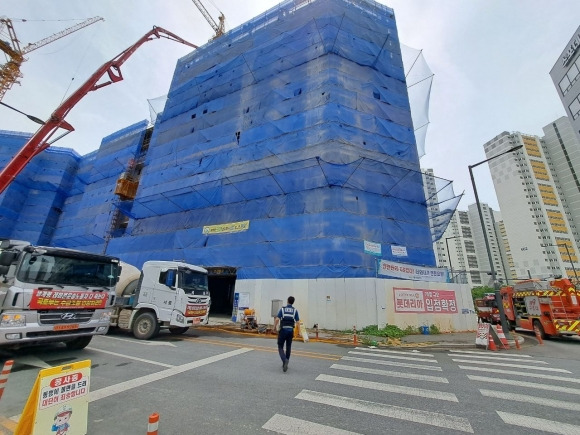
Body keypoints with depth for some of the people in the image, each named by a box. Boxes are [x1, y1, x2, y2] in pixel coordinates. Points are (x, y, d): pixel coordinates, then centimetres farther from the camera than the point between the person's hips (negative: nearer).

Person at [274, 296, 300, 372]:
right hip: (290, 331, 2)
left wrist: (274, 327, 7)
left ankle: (284, 360, -15)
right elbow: (298, 322, -2)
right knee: (288, 348, 19)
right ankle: (285, 363, 25)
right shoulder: (295, 310, 4)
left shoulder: (282, 309, 0)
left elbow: (277, 319, -9)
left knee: (280, 347, 8)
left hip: (283, 330, -2)